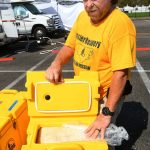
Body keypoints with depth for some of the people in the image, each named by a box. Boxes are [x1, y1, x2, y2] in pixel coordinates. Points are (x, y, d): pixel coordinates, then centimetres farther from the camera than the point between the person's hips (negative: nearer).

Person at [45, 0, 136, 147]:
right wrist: (56, 63, -15)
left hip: (105, 95, -7)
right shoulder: (82, 16, -1)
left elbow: (120, 72, -29)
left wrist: (107, 113, -28)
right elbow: (69, 46, 7)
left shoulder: (120, 23, -26)